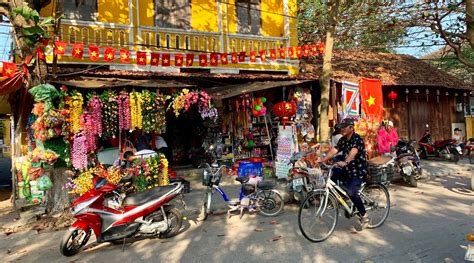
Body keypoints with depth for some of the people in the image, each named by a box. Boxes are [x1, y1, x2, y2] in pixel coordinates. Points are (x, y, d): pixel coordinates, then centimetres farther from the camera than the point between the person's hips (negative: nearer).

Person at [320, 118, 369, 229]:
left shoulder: (357, 139, -18)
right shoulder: (343, 140, 5)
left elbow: (353, 152, -37)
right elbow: (334, 150, -8)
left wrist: (345, 162, -55)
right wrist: (322, 160, -23)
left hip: (359, 170, -7)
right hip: (348, 169, 8)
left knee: (352, 192, -25)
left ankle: (364, 216, -2)